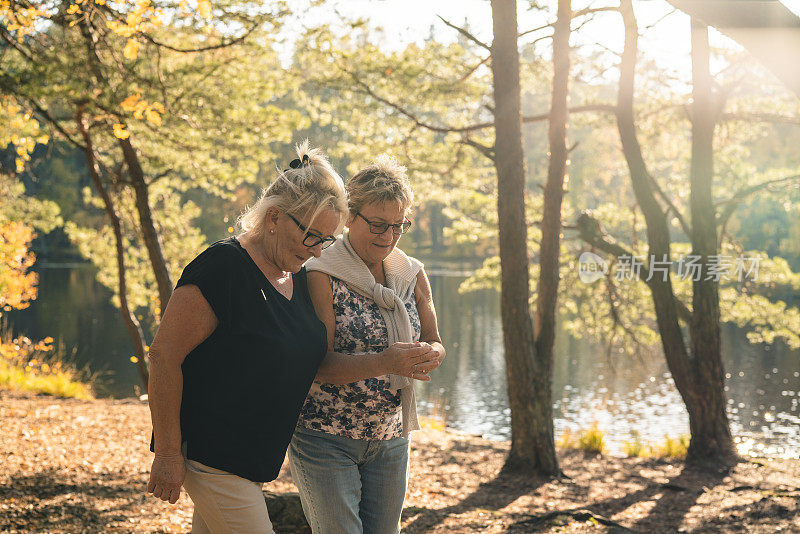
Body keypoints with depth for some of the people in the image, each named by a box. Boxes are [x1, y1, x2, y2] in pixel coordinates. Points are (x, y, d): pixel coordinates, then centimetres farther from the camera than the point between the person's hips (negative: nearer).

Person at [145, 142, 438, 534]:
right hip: (209, 454, -8)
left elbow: (317, 361, 17)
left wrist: (382, 364, 2)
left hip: (252, 458, 8)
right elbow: (164, 355, -18)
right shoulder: (223, 267, -18)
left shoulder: (299, 278, 8)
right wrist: (167, 454, -17)